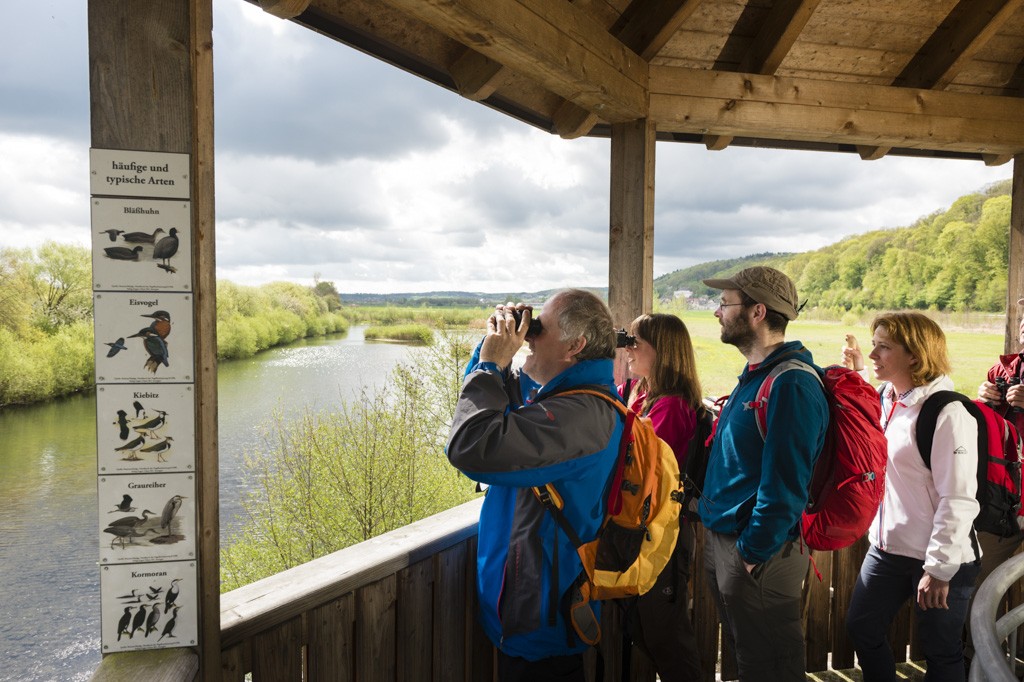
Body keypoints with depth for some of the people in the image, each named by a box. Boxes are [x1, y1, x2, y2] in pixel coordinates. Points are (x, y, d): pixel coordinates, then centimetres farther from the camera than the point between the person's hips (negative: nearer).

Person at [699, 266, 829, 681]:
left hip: (758, 554, -9)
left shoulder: (790, 385, -22)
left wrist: (753, 554, -19)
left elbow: (784, 485, -24)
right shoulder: (755, 375, 10)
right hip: (723, 540, 9)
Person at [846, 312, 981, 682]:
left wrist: (939, 568, -19)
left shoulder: (947, 413, -18)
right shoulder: (882, 400, 3)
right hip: (886, 549, 7)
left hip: (940, 558, -7)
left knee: (941, 651, 11)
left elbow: (959, 500, -21)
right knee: (861, 628, 13)